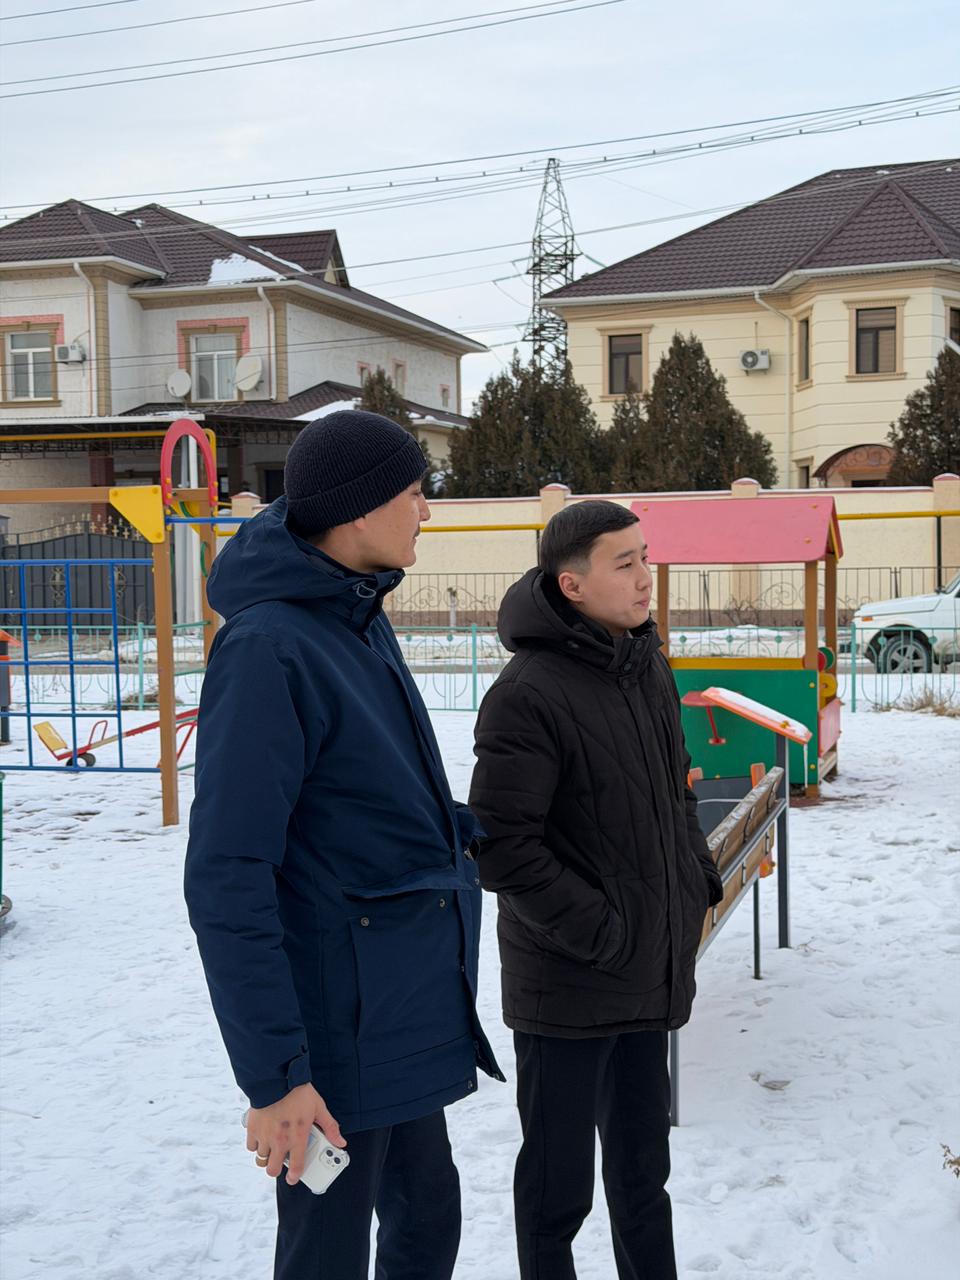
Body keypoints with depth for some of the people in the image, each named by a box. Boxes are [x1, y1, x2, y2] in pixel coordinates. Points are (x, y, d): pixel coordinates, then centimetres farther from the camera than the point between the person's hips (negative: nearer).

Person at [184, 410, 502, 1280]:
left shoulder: (362, 619, 6)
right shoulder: (269, 647, -21)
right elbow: (227, 879, -23)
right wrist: (273, 1074, -23)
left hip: (409, 1010, 9)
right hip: (341, 1027, -9)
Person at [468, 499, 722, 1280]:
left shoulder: (649, 667, 6)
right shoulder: (528, 693, -20)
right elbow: (502, 845, -21)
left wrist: (699, 882, 9)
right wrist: (601, 933, -18)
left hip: (652, 977, 7)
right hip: (568, 986, -7)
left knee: (642, 1161, 23)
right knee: (560, 1182, 9)